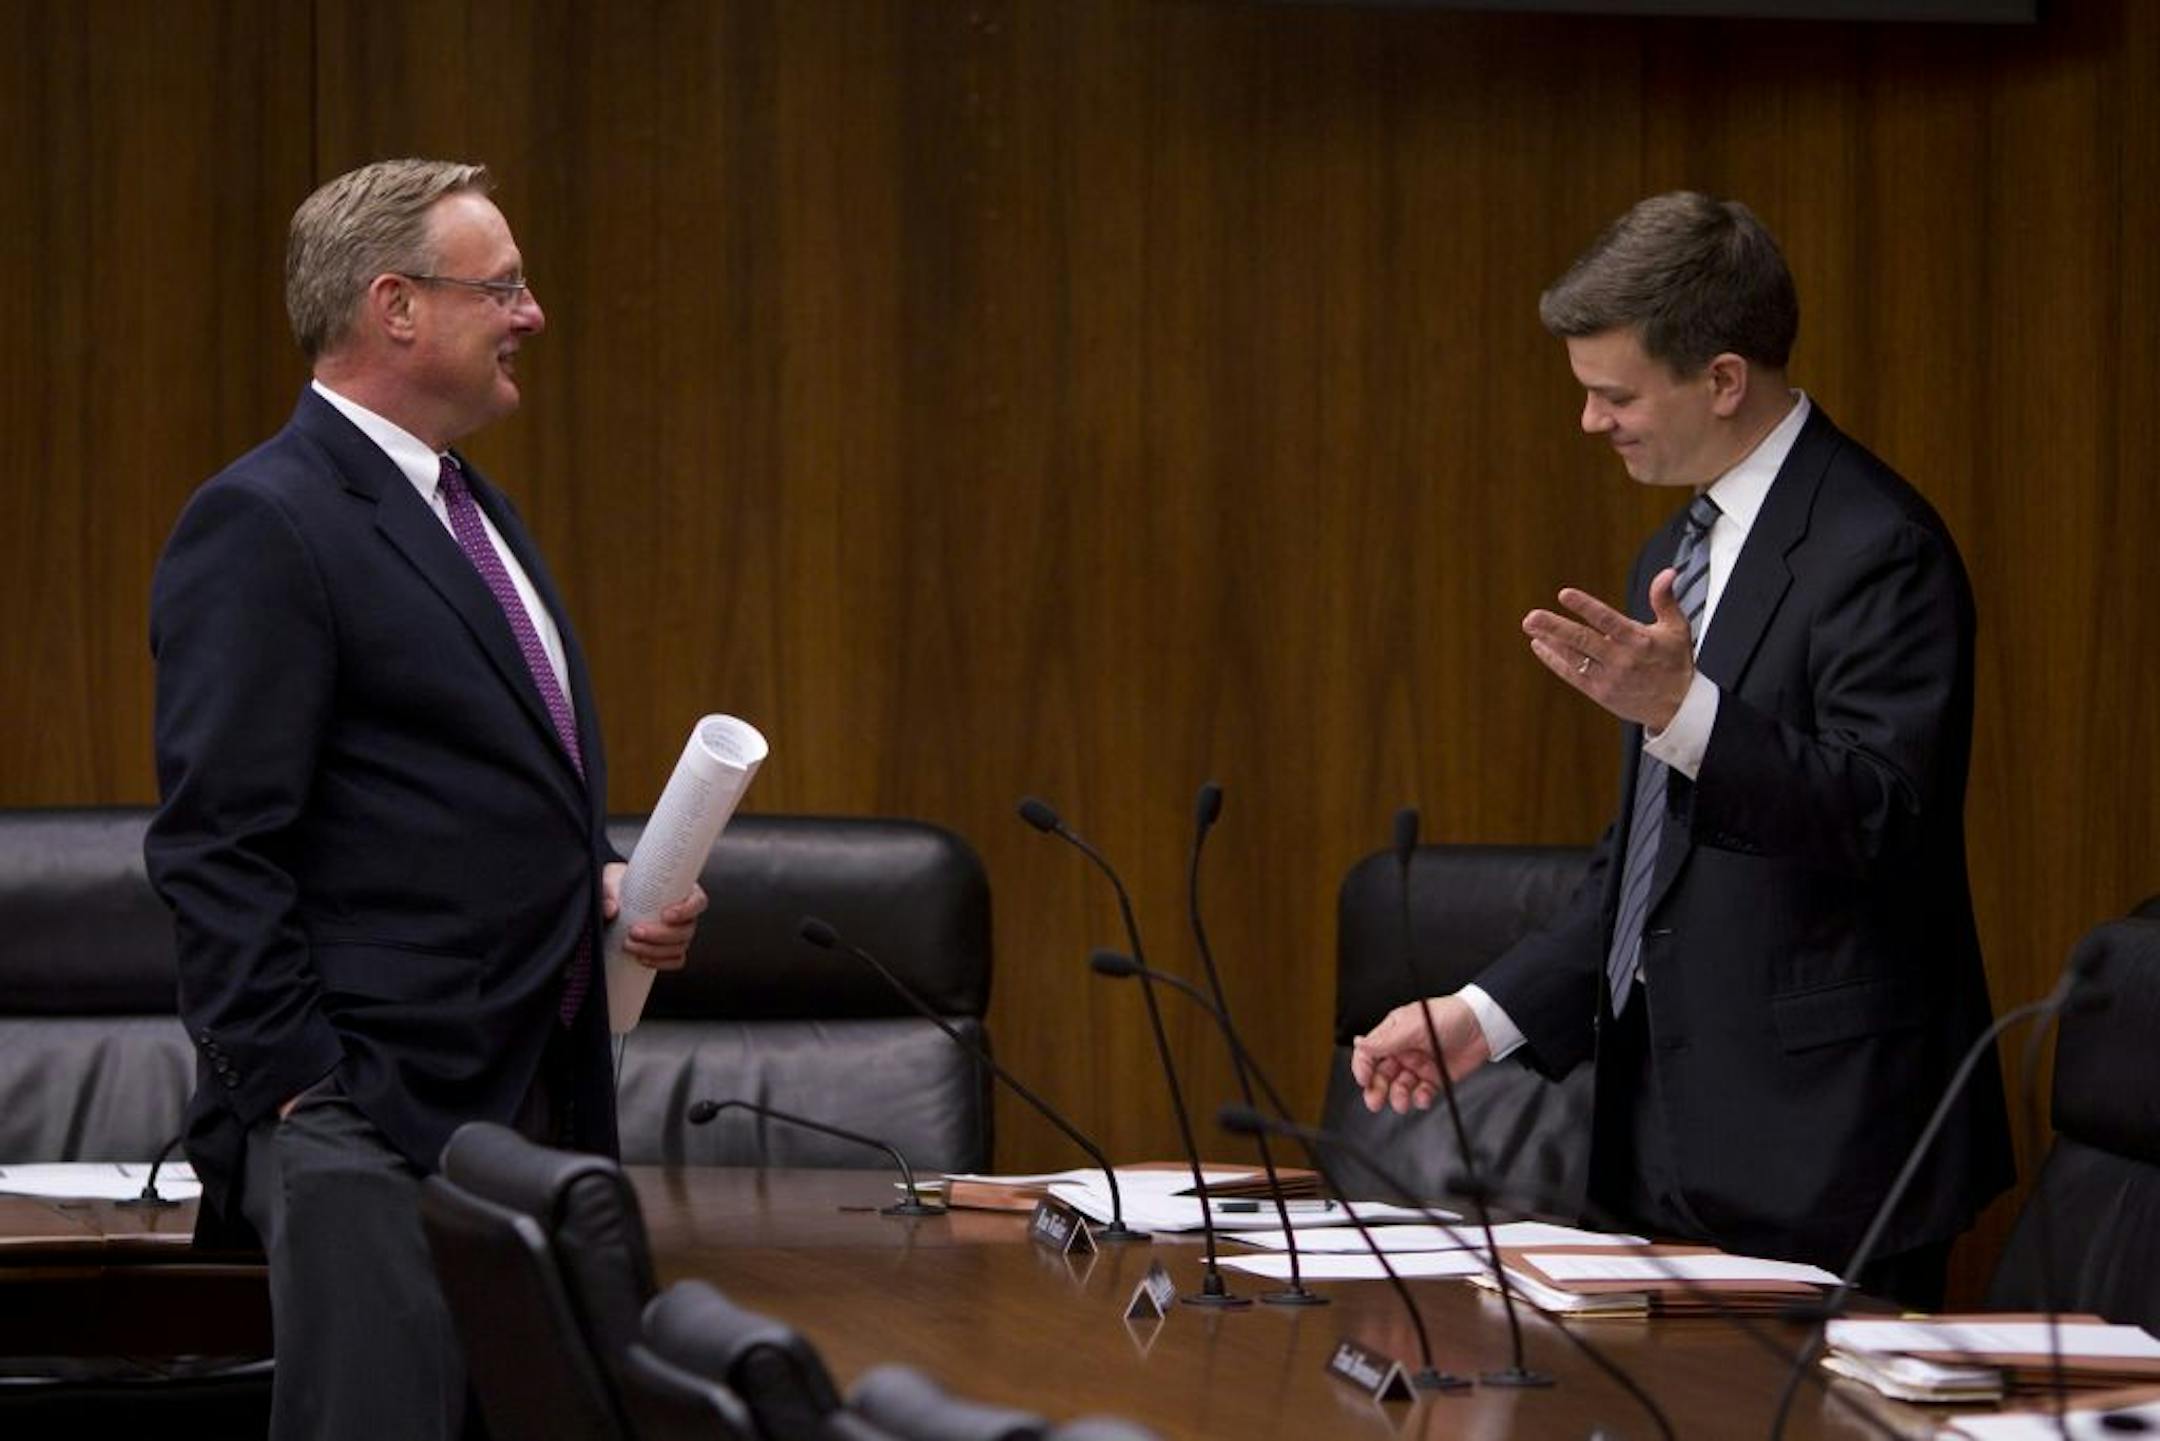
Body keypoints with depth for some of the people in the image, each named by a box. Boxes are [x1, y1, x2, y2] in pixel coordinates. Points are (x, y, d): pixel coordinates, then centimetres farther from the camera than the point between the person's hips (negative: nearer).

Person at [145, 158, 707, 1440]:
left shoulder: (474, 514, 19)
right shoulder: (264, 526, -10)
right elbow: (219, 848, -15)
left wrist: (606, 884, 8)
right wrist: (302, 1095, -19)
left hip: (533, 1098, 9)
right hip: (370, 1125, -9)